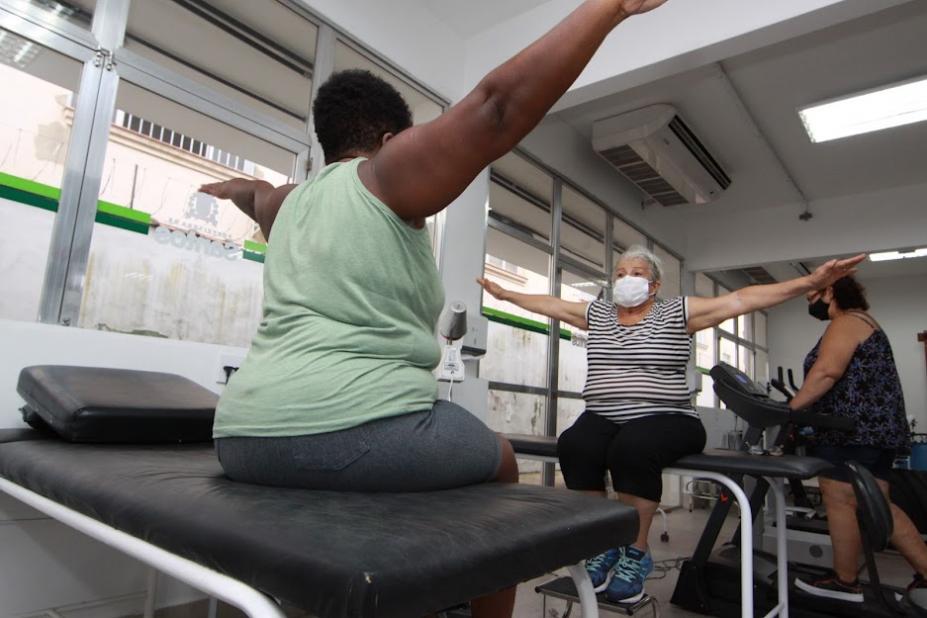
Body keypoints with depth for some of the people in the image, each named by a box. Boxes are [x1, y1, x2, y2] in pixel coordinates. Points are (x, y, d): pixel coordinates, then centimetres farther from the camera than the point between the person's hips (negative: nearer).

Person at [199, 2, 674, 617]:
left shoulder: (290, 203, 19)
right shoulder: (386, 174, -1)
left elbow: (254, 195, 44)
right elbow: (500, 104, -12)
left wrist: (238, 189, 66)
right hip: (353, 429, -8)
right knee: (498, 460, 17)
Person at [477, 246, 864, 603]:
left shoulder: (677, 312, 5)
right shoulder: (596, 313, 17)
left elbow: (742, 299, -3)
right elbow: (549, 304, 26)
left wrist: (811, 282, -10)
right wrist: (505, 293, 31)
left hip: (664, 420, -3)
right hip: (603, 418, 4)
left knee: (632, 449, -36)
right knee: (574, 446, -29)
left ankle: (636, 553, -15)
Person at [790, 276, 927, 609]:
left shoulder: (845, 322, -10)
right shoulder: (860, 321, 23)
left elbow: (827, 371, -25)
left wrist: (791, 408, -20)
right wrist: (803, 407, 19)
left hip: (852, 429, -11)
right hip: (874, 428, 11)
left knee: (840, 502, -3)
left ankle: (845, 581, 6)